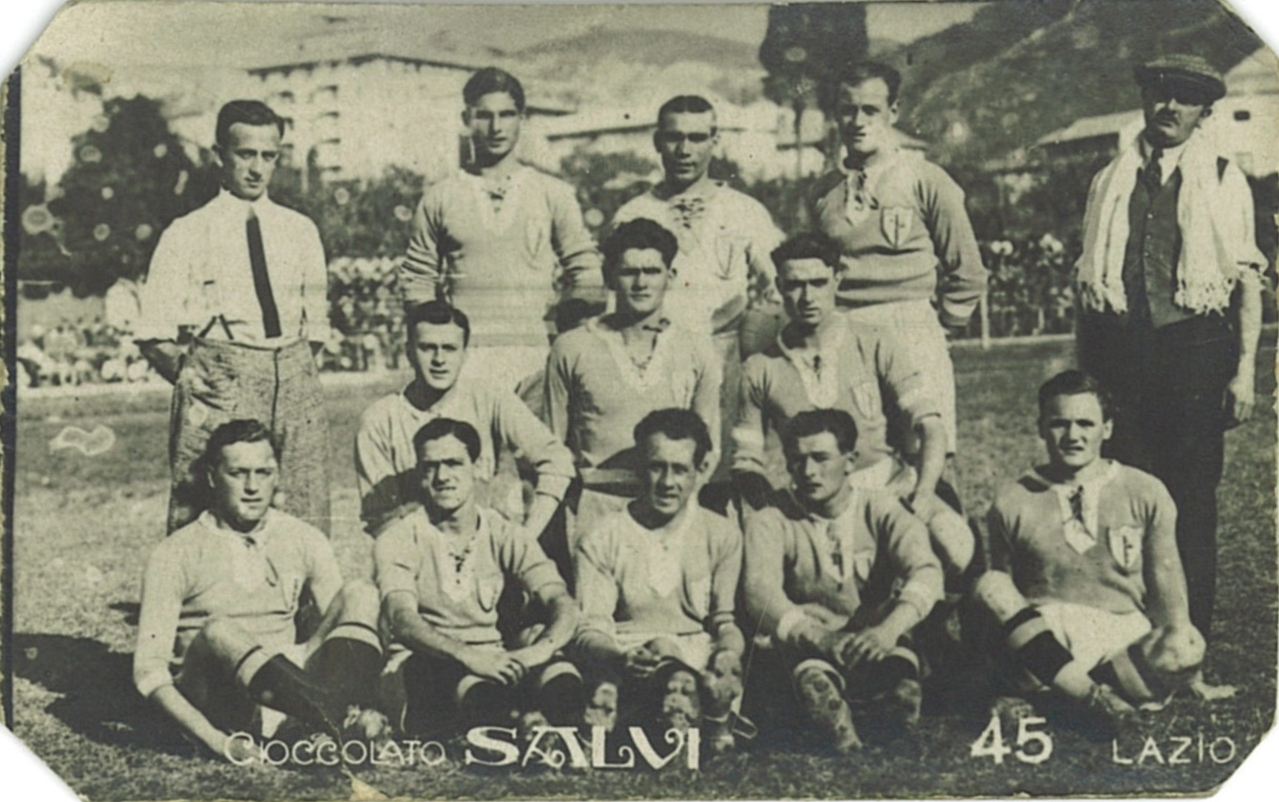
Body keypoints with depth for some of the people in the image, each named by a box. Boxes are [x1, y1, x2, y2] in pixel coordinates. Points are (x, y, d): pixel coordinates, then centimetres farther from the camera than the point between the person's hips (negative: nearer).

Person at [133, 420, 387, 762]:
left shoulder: (304, 541, 10)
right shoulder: (175, 555, 0)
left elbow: (341, 626, 5)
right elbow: (150, 669, -7)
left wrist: (364, 708, -16)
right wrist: (215, 740, -23)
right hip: (216, 703, -3)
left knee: (359, 595, -17)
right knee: (217, 631, -35)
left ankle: (345, 718, -42)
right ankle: (336, 718, -49)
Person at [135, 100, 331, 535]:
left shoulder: (301, 231, 16)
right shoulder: (187, 234, 6)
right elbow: (154, 336, 5)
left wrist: (294, 368, 5)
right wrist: (186, 373, -7)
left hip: (294, 385, 3)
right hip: (221, 387, -3)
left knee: (305, 522, -1)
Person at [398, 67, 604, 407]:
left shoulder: (554, 194, 11)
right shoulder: (439, 198, 12)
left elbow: (587, 279, 9)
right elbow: (417, 281, 12)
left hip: (536, 356, 0)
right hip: (464, 358, 0)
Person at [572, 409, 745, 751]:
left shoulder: (722, 536, 12)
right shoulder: (600, 543, 4)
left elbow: (725, 620, 15)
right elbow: (590, 630, 0)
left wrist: (729, 652, -11)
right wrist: (622, 657, -24)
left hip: (698, 658, 2)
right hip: (628, 667, -2)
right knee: (680, 683, -39)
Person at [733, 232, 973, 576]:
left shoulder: (877, 348, 5)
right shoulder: (761, 370, 6)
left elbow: (929, 425, -3)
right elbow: (747, 459, 10)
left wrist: (923, 496, -21)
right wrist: (774, 506, -12)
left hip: (891, 486, 0)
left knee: (954, 544, -30)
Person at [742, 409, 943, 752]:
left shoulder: (880, 512, 7)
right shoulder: (770, 523, 5)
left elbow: (925, 571, -11)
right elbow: (760, 592, -14)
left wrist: (888, 629, -33)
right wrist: (819, 638, -33)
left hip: (876, 645, 1)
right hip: (805, 650, -1)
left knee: (902, 695, -36)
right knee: (815, 681, -40)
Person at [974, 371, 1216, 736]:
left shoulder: (1145, 493, 8)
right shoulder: (1012, 503, 5)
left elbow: (1166, 582, 9)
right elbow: (998, 585, 10)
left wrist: (1177, 629, -8)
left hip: (1125, 634, 0)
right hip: (1045, 638, 0)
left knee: (1184, 653, -31)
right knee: (987, 585, -29)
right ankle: (1091, 696, -29)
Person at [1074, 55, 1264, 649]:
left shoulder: (1223, 180, 8)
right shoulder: (1110, 181, 14)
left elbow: (1247, 279, 3)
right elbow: (1088, 281, 14)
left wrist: (1245, 370, -5)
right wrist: (1083, 368, 9)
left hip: (1196, 349, -2)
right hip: (1122, 350, 2)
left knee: (1193, 501, 0)